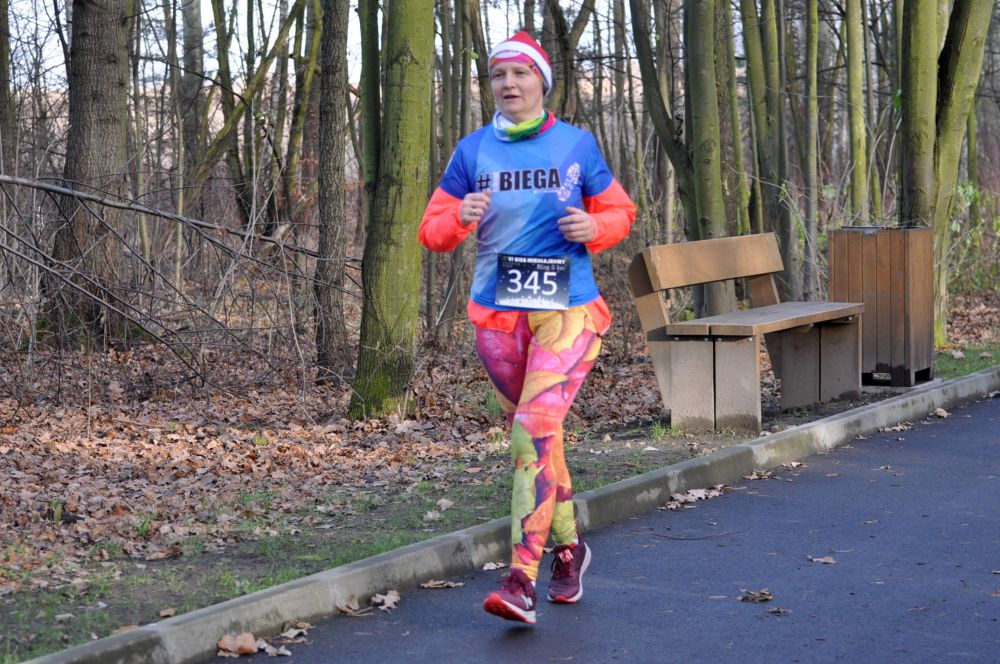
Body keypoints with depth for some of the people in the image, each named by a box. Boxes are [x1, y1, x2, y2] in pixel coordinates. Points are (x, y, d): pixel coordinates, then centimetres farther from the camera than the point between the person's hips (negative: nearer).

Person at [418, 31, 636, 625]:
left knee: (537, 427, -18)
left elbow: (620, 211, 12)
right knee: (530, 433, 13)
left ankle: (523, 580, -21)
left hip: (568, 310, -3)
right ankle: (569, 546, 34)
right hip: (497, 313, 3)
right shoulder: (474, 150, 4)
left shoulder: (576, 144, 1)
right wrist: (461, 218, -17)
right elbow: (432, 229, 5)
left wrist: (593, 228, -10)